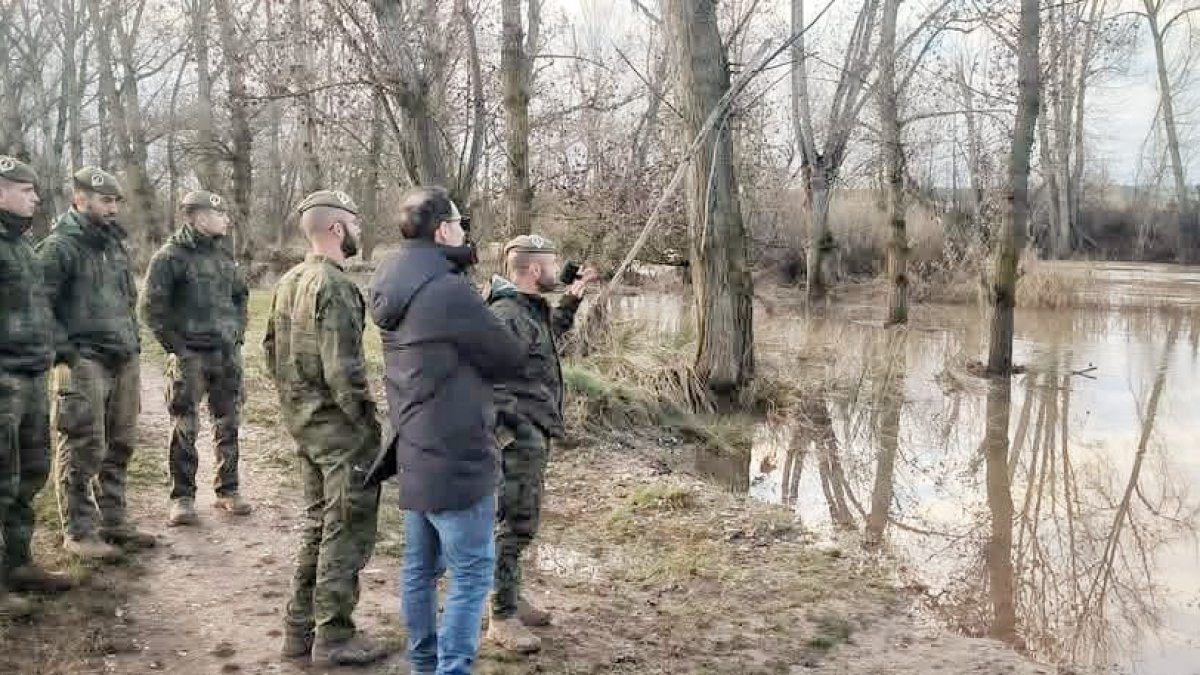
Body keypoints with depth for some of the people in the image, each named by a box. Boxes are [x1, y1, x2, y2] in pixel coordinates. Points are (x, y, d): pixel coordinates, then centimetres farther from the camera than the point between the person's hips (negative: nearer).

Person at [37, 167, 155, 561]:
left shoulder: (115, 244, 17)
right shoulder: (60, 247, -8)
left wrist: (134, 342, 17)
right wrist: (64, 350, -15)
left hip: (124, 362, 8)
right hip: (84, 364, -8)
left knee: (119, 448, 13)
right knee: (82, 451, -4)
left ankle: (113, 522, 23)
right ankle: (79, 532, 6)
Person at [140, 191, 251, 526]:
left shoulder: (224, 255, 11)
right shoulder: (170, 256, -9)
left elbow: (240, 295, 23)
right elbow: (151, 307, -10)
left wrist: (238, 332, 13)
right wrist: (175, 345, -12)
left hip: (227, 353, 6)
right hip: (190, 356, -6)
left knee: (228, 424, 10)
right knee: (184, 429, 0)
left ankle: (228, 490, 21)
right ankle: (182, 498, 8)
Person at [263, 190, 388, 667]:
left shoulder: (289, 282, 9)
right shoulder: (335, 286, -19)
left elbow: (271, 349, 16)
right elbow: (343, 370, -24)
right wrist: (369, 424, -15)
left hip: (303, 422, 9)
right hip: (339, 427, -9)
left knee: (318, 521, 20)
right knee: (347, 530, 2)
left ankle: (300, 627, 28)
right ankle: (333, 638, 11)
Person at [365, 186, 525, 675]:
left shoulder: (392, 288, 6)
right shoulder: (449, 291, -22)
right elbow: (511, 361, -11)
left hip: (413, 452, 9)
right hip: (456, 456, -9)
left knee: (421, 566, 18)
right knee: (472, 573, 1)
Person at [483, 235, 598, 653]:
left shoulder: (533, 308, 12)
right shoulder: (505, 314, -20)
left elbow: (553, 331, 36)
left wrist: (573, 297, 27)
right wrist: (508, 432, -24)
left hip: (535, 435, 10)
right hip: (519, 437, -10)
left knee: (524, 521, 19)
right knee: (514, 524, -5)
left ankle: (512, 598, 32)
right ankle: (502, 619, 3)